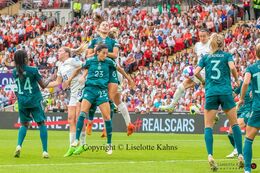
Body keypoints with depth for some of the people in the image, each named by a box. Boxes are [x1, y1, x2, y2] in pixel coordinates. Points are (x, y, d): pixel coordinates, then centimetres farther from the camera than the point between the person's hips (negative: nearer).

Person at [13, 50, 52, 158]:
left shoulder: (14, 72, 1)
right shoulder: (33, 70, -11)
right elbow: (43, 85, -3)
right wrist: (50, 79, 15)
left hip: (22, 101, 4)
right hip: (35, 101, -4)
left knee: (24, 124, 17)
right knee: (41, 124, 4)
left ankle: (19, 145, -6)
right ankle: (45, 151, -2)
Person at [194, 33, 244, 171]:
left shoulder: (205, 57, 13)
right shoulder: (227, 55, 8)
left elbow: (196, 72, 2)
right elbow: (232, 67, -11)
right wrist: (236, 79, 6)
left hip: (211, 93, 1)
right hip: (225, 91, -1)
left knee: (208, 126, 2)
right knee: (234, 124, 9)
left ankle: (210, 155, -18)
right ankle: (240, 155, 2)